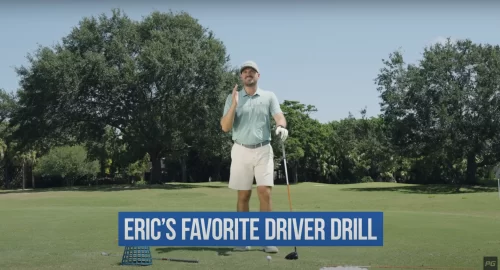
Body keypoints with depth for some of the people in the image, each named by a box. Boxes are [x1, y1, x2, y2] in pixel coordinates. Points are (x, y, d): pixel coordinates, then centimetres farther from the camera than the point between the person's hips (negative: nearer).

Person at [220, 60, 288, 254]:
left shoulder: (269, 96, 6)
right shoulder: (232, 98, 5)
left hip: (263, 150, 0)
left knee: (265, 193, -9)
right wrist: (234, 105, -17)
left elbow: (279, 116, -10)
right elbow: (225, 127, -4)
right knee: (243, 195, 4)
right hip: (241, 151, 0)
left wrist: (281, 126, -34)